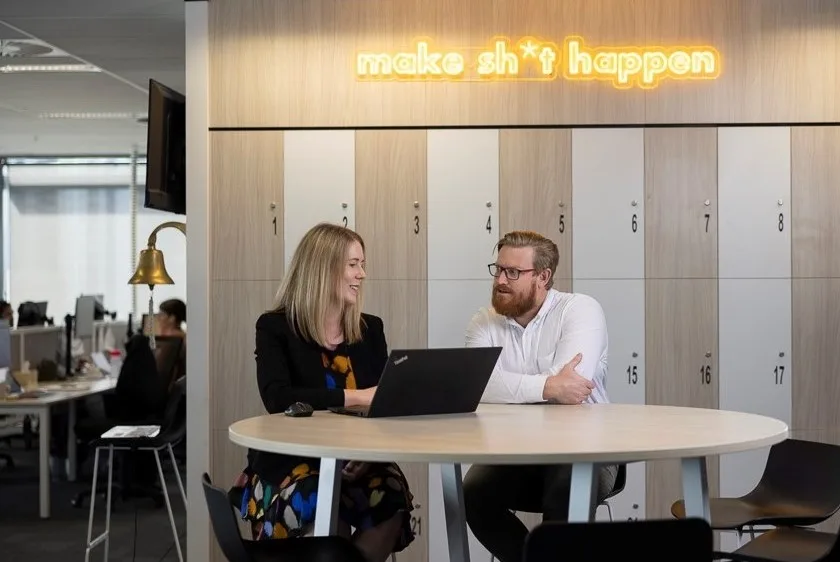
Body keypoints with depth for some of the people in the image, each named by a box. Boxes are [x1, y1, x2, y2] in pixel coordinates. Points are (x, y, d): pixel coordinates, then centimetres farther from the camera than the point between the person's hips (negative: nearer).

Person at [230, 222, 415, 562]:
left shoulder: (371, 329, 12)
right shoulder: (276, 327, -1)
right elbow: (277, 398, -17)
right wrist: (354, 397, -22)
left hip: (356, 459, 3)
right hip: (291, 462, -3)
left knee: (392, 502, -30)